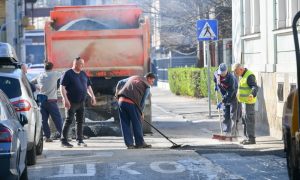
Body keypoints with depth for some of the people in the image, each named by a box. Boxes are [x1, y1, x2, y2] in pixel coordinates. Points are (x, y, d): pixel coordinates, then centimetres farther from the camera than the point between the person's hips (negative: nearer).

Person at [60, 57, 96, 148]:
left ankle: (80, 140, 15)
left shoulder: (83, 74, 14)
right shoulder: (68, 74, -6)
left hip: (81, 102, 6)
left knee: (80, 121, 8)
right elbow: (62, 87, -11)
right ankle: (64, 141, -5)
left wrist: (92, 96, 16)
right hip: (71, 102, -6)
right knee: (69, 120, -8)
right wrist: (65, 99, -19)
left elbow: (88, 86, 24)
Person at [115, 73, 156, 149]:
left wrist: (118, 93, 34)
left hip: (121, 101, 6)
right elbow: (143, 101, 4)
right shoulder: (147, 86, 8)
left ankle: (129, 144, 11)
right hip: (132, 103, -6)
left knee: (125, 124, 9)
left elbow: (120, 83, 26)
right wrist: (141, 112, 14)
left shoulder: (133, 78, 25)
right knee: (137, 123, 7)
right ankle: (140, 143, 14)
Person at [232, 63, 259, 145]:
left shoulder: (249, 76, -18)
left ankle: (251, 138, -4)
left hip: (249, 101, -11)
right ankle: (248, 137, 22)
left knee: (249, 119, -8)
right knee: (245, 119, 14)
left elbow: (255, 87, -27)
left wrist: (252, 95, -45)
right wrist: (238, 94, 42)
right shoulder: (243, 75, 15)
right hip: (244, 101, 11)